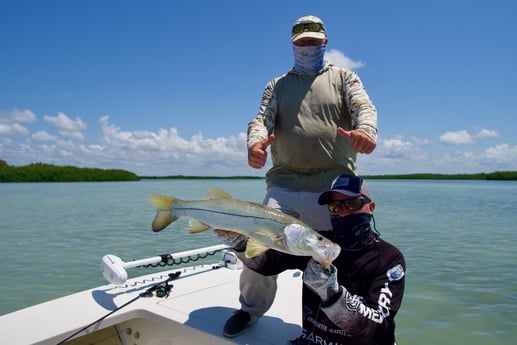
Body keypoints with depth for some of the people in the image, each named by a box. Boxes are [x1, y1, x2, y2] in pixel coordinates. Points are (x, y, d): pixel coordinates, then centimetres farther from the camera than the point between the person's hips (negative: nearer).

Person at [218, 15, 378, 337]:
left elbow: (364, 107, -2)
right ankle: (251, 308, 21)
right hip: (283, 185, 2)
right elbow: (262, 118, 5)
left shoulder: (344, 78, 16)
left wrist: (365, 130, -28)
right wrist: (256, 142, -21)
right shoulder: (277, 85, 20)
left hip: (333, 187, -1)